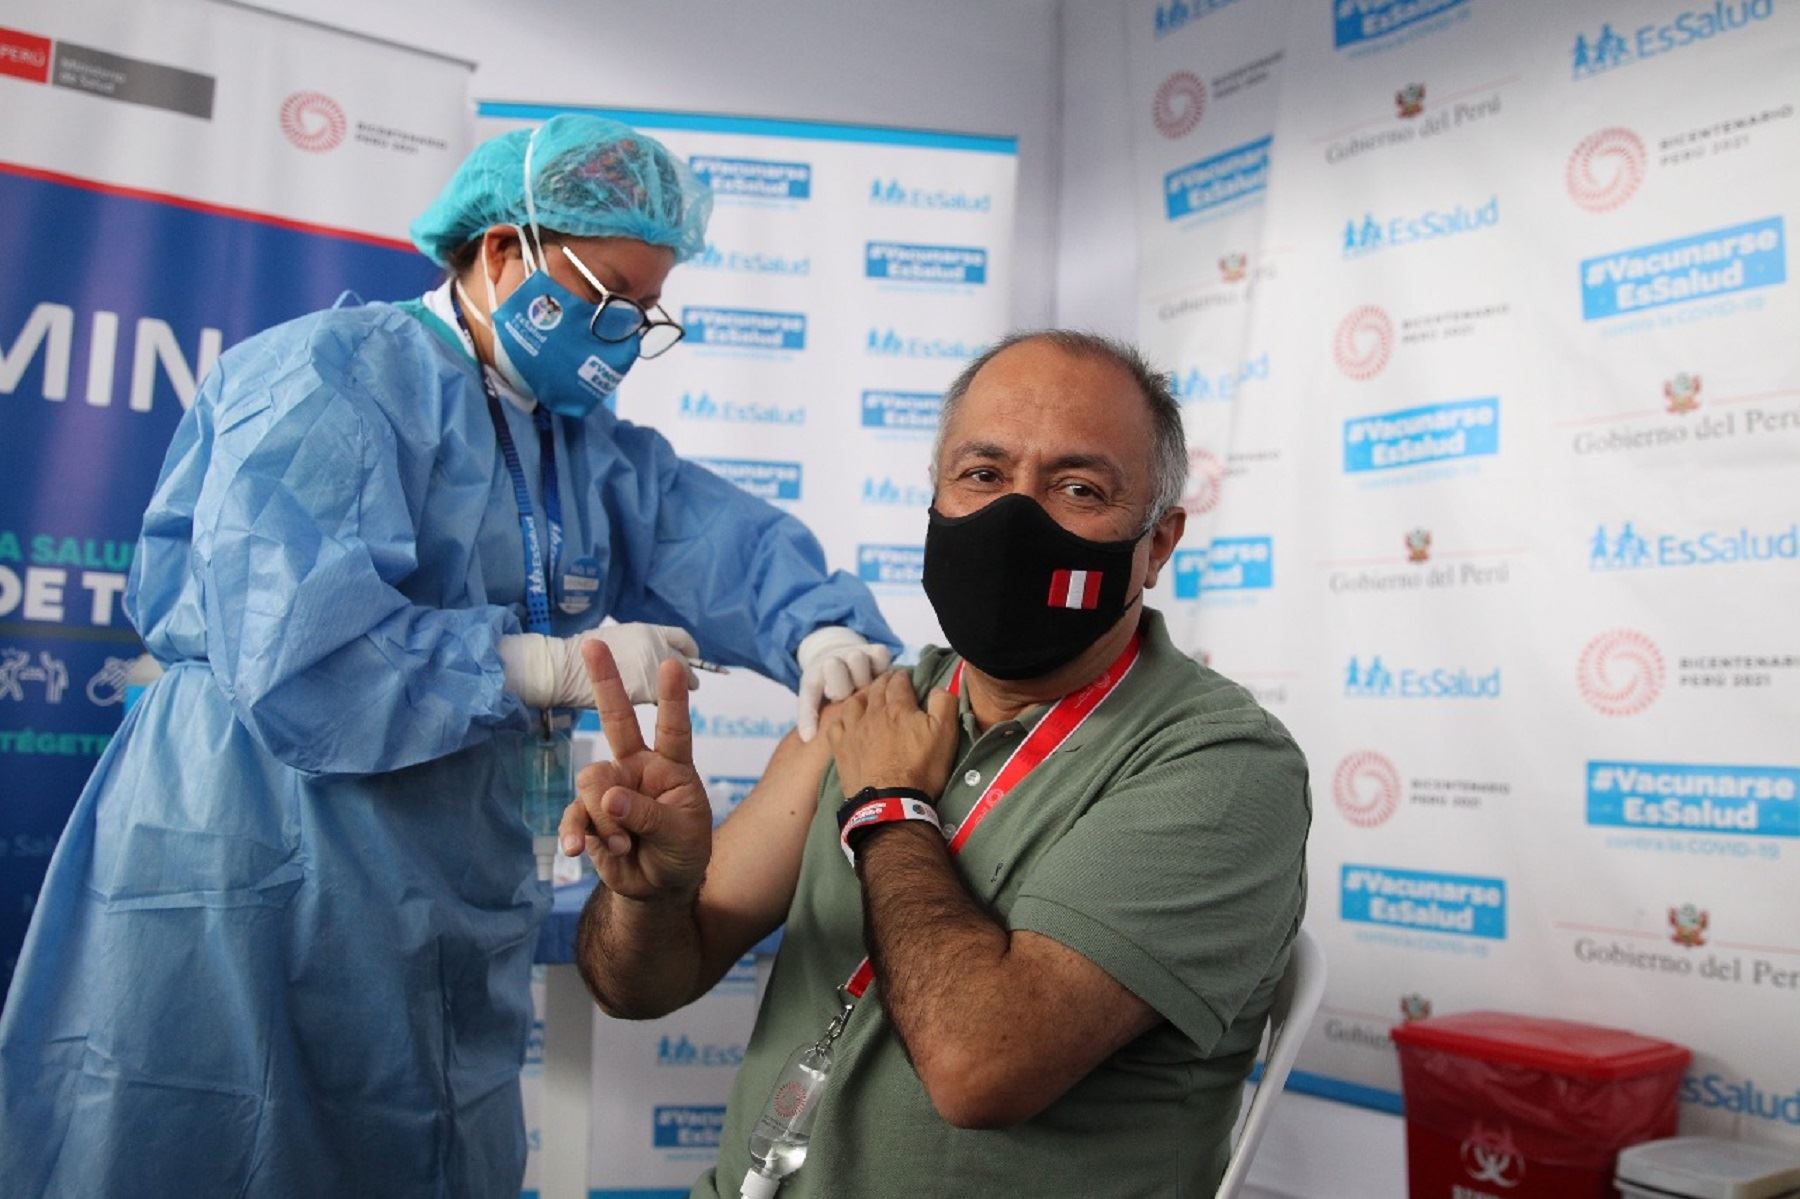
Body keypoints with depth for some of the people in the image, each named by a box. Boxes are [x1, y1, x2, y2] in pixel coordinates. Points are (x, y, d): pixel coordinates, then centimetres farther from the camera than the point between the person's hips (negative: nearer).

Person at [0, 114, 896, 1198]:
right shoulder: (332, 377, -12)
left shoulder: (598, 452, 13)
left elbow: (723, 541, -3)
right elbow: (288, 641, -24)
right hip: (253, 892, -7)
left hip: (450, 921, 8)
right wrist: (547, 667, -25)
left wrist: (820, 627, -25)